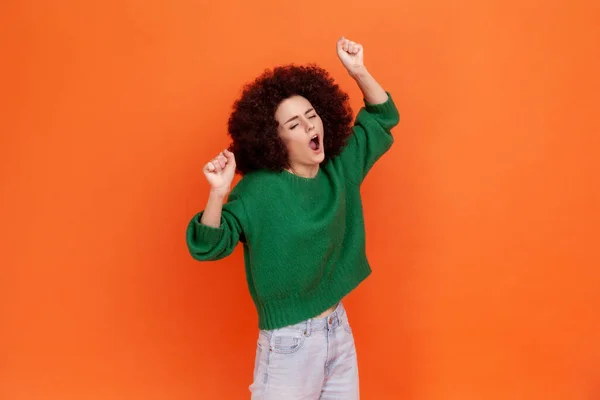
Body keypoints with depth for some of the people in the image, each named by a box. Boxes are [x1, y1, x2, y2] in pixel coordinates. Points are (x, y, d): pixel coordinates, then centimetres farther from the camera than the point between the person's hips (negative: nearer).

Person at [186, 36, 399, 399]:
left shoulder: (340, 171, 0)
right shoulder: (259, 190, -17)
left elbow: (382, 117, 10)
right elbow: (207, 247, -18)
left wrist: (359, 71, -6)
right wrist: (218, 194, -36)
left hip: (340, 329, 5)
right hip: (289, 342, -5)